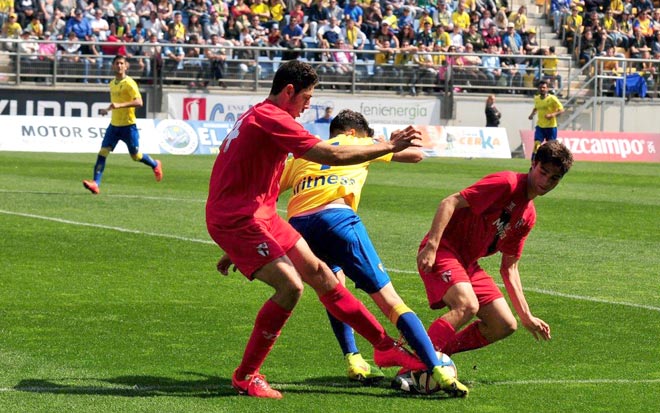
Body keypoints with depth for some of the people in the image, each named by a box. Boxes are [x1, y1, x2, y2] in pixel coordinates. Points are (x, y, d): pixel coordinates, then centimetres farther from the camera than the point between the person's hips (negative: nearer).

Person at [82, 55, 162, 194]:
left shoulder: (129, 83, -13)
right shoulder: (112, 83, 10)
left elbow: (139, 102, -26)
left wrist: (120, 105, -35)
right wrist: (108, 109, 17)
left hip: (128, 125, -6)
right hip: (114, 125, 6)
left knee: (136, 156, 7)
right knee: (103, 152, -9)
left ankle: (155, 165, 37)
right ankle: (95, 183, -14)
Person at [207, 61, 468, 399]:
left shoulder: (257, 117, 18)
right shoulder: (273, 119, -17)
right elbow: (330, 155, -24)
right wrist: (389, 146, -16)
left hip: (259, 216, 11)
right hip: (237, 219, -11)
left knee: (318, 273, 10)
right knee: (290, 285, -20)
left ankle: (385, 346, 17)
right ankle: (245, 377, -8)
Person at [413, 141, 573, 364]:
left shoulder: (528, 216, 13)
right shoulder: (507, 183, -14)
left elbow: (509, 268, 19)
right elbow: (450, 203, -21)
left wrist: (526, 316, 15)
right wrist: (431, 246, -30)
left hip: (468, 262, 9)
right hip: (443, 250, -9)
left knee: (505, 325, 2)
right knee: (467, 305, -33)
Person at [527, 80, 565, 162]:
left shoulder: (552, 99, -11)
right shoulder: (536, 99, 6)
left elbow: (561, 110, -11)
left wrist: (552, 115, -27)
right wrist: (532, 114, 6)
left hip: (551, 127, -3)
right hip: (540, 126, 3)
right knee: (536, 145, -13)